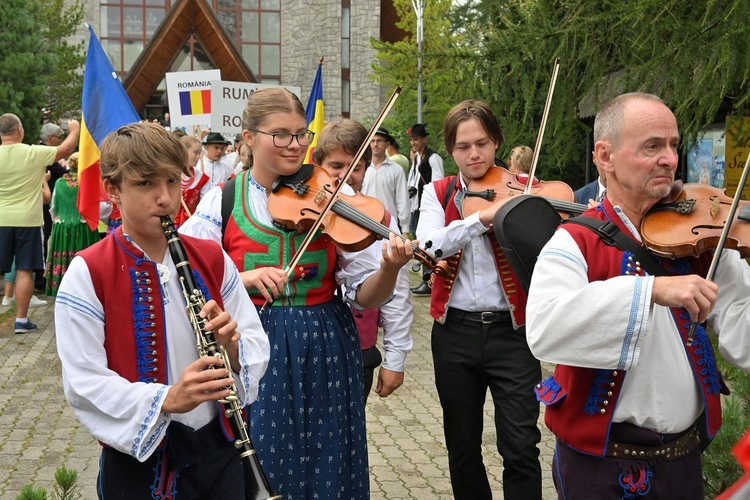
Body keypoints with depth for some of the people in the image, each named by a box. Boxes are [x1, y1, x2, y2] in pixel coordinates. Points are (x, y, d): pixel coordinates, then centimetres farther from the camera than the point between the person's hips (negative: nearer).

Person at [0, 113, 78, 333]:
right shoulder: (34, 153, -9)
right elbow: (66, 149, 2)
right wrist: (74, 130, 19)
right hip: (28, 220, -1)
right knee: (25, 270, 4)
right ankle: (21, 320, 7)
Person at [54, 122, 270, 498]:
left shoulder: (212, 259, 1)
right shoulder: (87, 274, -12)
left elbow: (256, 343, 3)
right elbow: (83, 382, -17)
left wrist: (232, 347, -19)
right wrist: (166, 399, -30)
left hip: (219, 449, 4)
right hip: (139, 457, -4)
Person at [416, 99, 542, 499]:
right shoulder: (438, 193, 4)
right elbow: (428, 244, -16)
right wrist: (482, 216, -27)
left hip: (511, 330, -2)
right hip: (455, 331, 2)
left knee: (521, 448, -5)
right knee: (462, 447, 14)